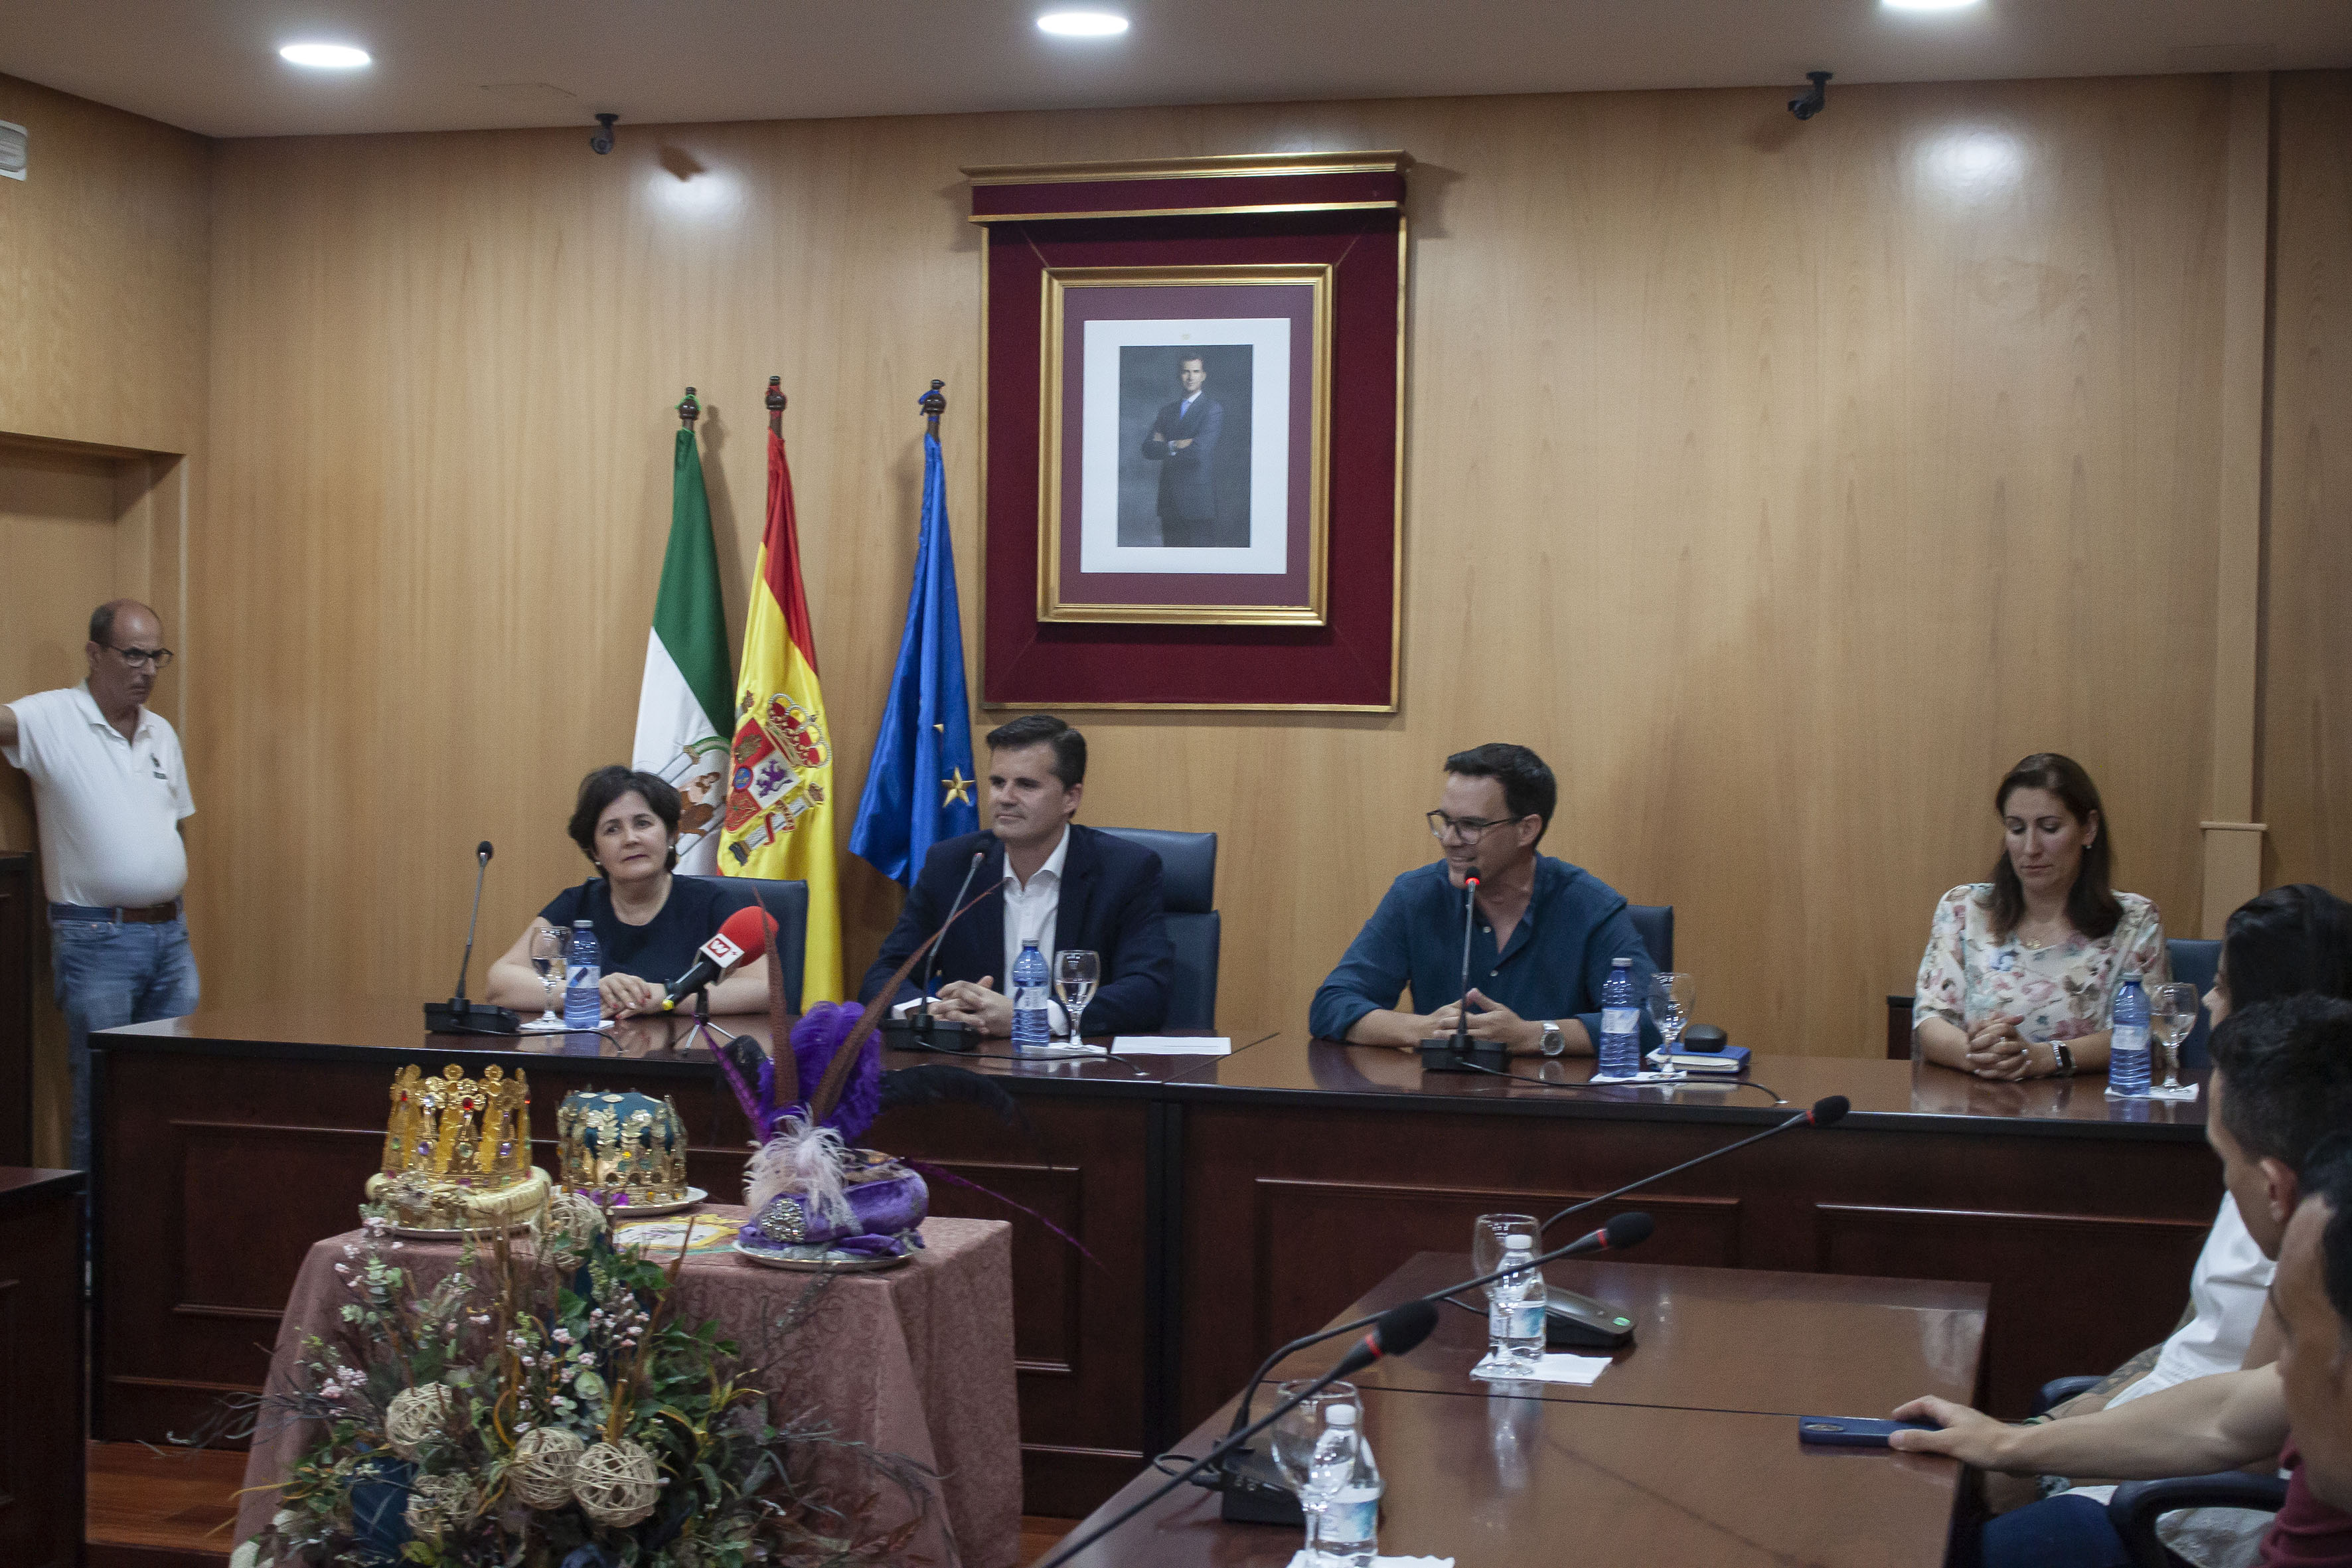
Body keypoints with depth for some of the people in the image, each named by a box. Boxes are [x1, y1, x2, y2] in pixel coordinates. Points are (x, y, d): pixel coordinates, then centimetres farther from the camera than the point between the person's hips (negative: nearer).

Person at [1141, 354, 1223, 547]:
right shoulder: (1167, 410, 17)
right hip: (1169, 502, 5)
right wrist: (1174, 446, -11)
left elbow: (1201, 451, -15)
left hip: (1198, 502, -5)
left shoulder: (1213, 409, -2)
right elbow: (1148, 450, 6)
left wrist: (1164, 448, -2)